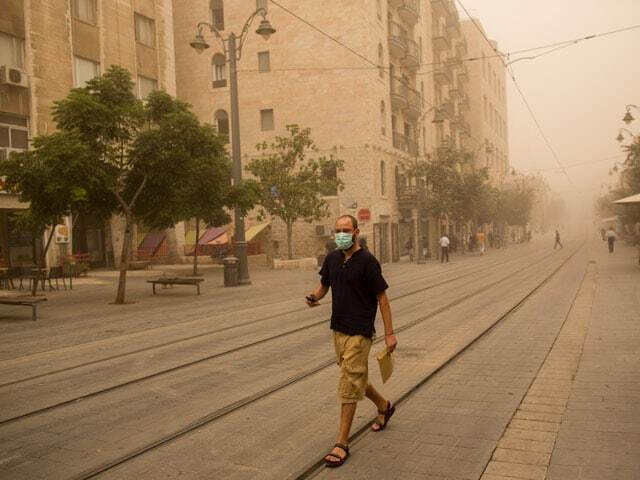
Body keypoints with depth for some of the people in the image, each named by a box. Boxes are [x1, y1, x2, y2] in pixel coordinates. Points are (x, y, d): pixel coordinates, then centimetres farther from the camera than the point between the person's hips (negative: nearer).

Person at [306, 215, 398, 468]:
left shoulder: (367, 261, -13)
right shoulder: (332, 258, 6)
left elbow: (382, 297, -10)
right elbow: (324, 284, 18)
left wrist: (389, 333, -11)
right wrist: (314, 296, -7)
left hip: (360, 332, -7)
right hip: (338, 329, 7)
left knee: (349, 384, -6)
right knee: (356, 378, 20)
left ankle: (342, 443, 2)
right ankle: (384, 406, 46)